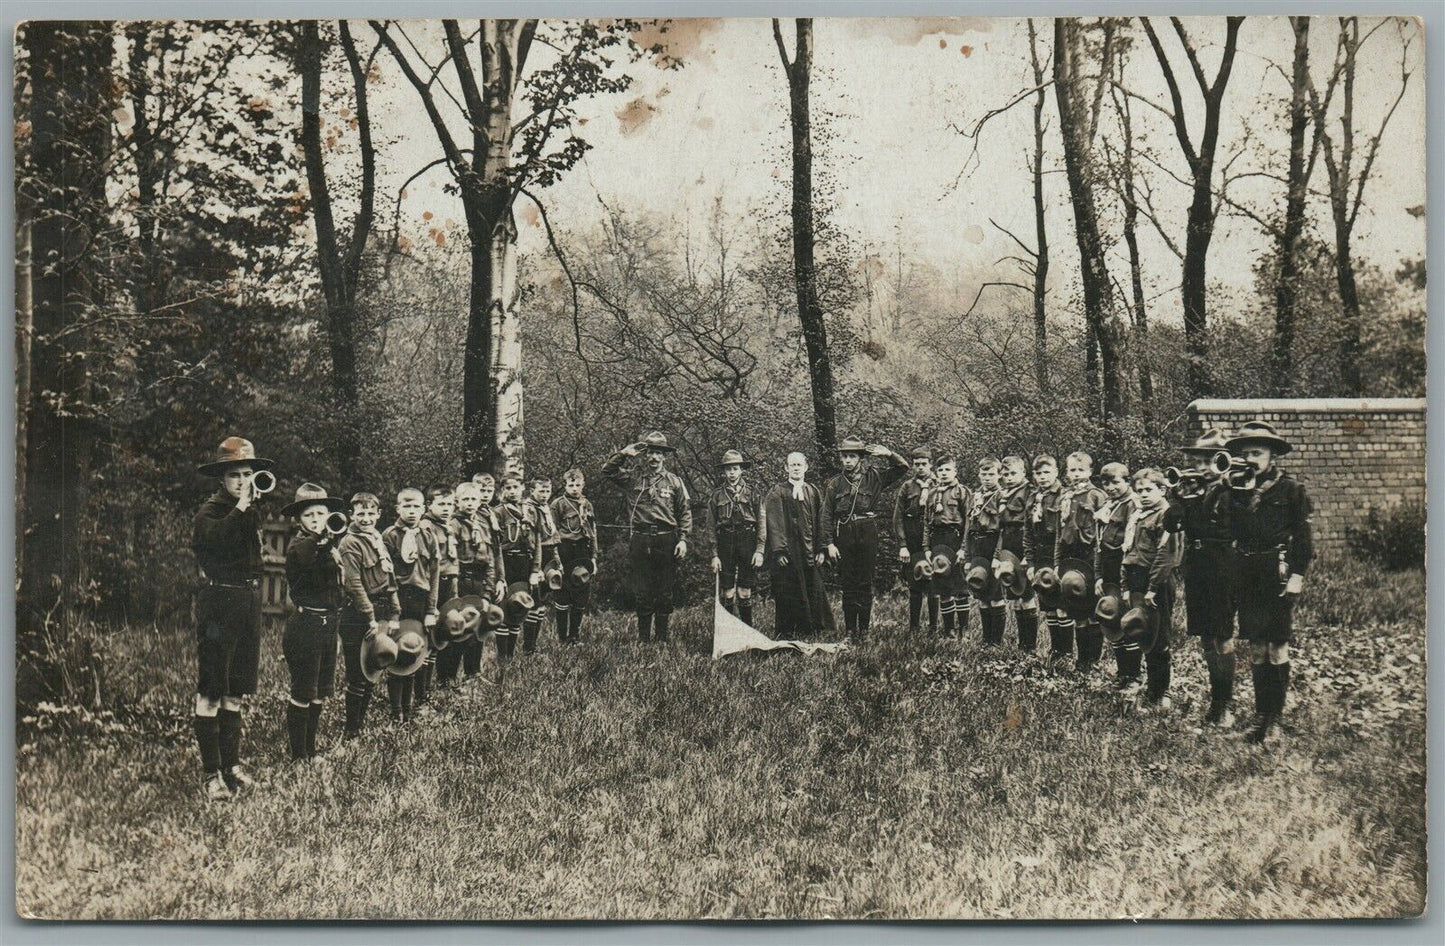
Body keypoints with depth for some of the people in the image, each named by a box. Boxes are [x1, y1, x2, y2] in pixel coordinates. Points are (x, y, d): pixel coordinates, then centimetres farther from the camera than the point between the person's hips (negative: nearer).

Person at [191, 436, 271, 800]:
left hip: (249, 603, 7)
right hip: (218, 603, -7)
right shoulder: (209, 512, -6)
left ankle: (231, 763, 24)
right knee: (211, 690, -4)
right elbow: (215, 539, -29)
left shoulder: (253, 511, 14)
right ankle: (210, 772, 0)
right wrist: (241, 508, -26)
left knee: (236, 689, 14)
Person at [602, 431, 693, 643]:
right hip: (640, 543, 1)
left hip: (666, 542, -1)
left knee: (665, 594, 5)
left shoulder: (675, 482, 7)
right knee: (642, 594, 4)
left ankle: (663, 639, 13)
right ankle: (643, 639, 12)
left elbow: (685, 513, 6)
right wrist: (625, 453, -7)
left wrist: (683, 539, -4)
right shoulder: (633, 479, 8)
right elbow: (607, 470, 2)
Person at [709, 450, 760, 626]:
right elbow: (711, 527, 6)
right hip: (725, 544, 1)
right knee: (727, 593, 2)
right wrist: (714, 555, -1)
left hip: (747, 544, -1)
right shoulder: (717, 495, 6)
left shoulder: (752, 492, 4)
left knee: (745, 592, 2)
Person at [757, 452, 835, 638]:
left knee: (814, 592, 4)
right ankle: (788, 634, 6)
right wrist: (778, 551, -15)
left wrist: (821, 550, 0)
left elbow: (821, 523, 9)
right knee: (788, 594, -1)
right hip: (788, 552, -3)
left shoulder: (814, 493, 11)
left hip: (809, 552, 4)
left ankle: (815, 630, 12)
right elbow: (773, 524, -7)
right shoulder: (777, 494, -1)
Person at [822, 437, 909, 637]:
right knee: (848, 583, 4)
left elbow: (903, 467, 4)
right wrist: (830, 544, -1)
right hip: (844, 535, 1)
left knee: (866, 583, 3)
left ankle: (864, 629, 9)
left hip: (868, 533, -1)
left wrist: (889, 454, -15)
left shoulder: (873, 477, 5)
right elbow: (827, 516, 6)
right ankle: (849, 630, 10)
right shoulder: (835, 484, 7)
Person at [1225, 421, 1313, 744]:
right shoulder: (1237, 490, 9)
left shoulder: (1290, 488, -3)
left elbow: (1303, 536, -5)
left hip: (1278, 576, -4)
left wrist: (1296, 576, -11)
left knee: (1277, 646, 0)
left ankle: (1275, 713, 7)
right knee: (1256, 647, 7)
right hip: (1247, 577, 4)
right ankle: (1261, 714, 13)